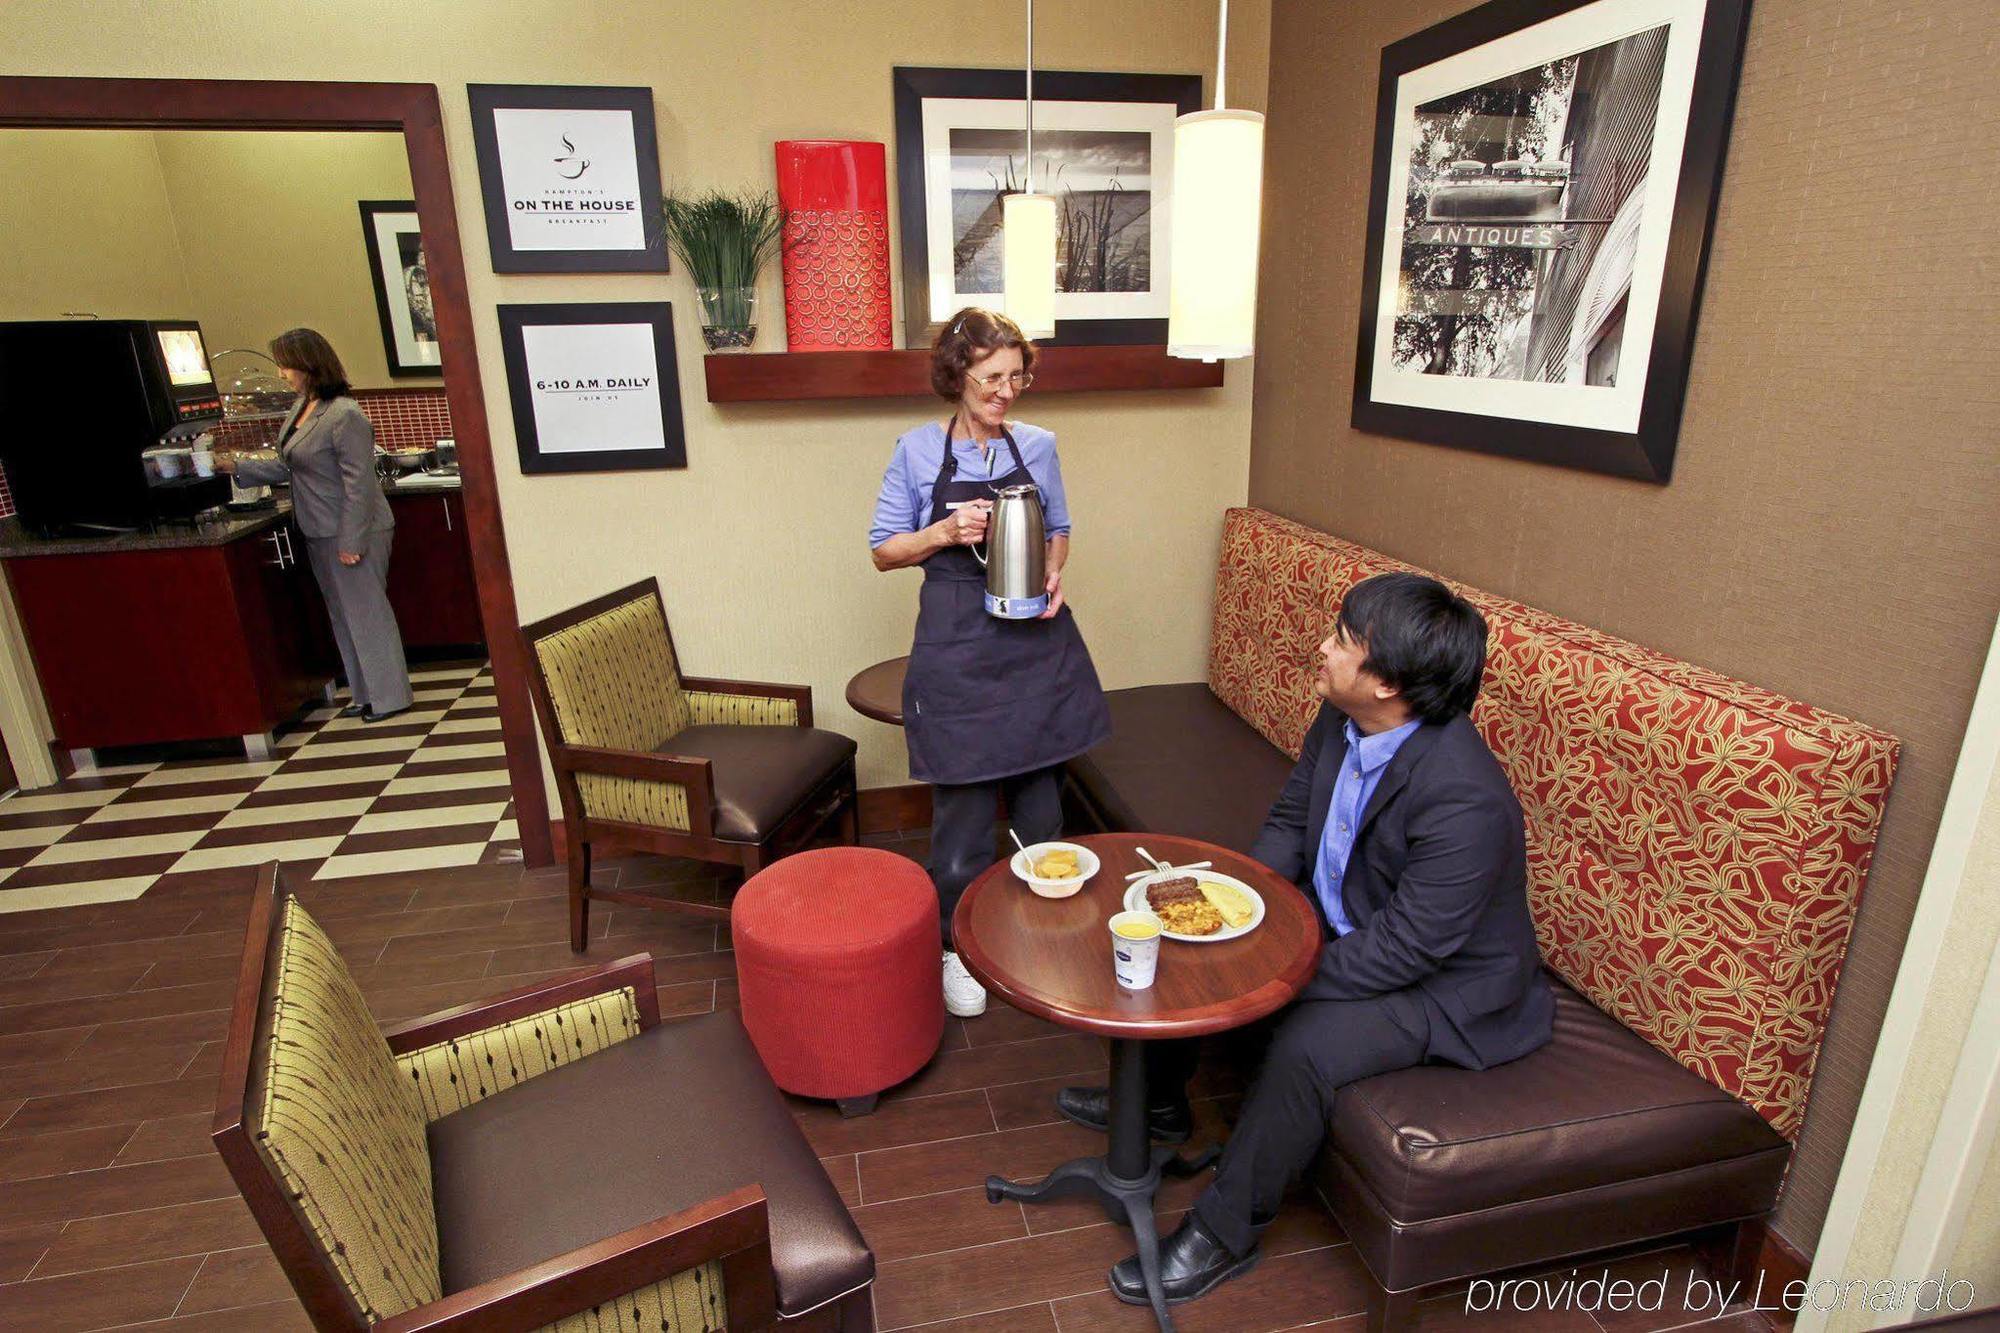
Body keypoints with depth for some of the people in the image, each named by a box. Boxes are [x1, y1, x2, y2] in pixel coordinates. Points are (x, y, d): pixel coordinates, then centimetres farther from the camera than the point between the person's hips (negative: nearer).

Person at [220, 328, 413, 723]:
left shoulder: (345, 416, -18)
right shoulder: (301, 407, 9)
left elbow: (360, 483, -20)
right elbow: (287, 466, 18)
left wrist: (351, 541, -20)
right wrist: (237, 467, 13)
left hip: (354, 534, -9)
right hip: (321, 535, 9)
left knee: (366, 612, -1)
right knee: (343, 615, 14)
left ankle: (390, 697, 10)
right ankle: (366, 695, 24)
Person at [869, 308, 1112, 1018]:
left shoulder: (1038, 446, 5)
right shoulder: (918, 451, -2)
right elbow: (884, 550, 2)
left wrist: (1054, 576, -4)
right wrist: (947, 532, -15)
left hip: (1035, 638, 3)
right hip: (957, 645, -3)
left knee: (1039, 795, 13)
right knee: (962, 805, 4)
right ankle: (956, 948, 24)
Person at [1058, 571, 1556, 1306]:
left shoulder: (1465, 799, -35)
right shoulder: (1342, 719, -11)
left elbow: (1406, 948, -30)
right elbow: (1290, 820, 2)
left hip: (1441, 979, -8)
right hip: (1338, 922, 8)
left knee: (1303, 1047, -30)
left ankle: (1224, 1234, -4)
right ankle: (1159, 1101, 28)